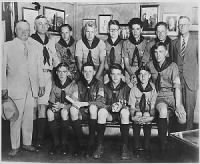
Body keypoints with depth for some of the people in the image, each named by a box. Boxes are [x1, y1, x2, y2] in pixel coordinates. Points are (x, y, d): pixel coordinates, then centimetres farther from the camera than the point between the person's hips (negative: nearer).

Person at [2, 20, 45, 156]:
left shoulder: (34, 46, 11)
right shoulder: (7, 46, 3)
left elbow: (39, 67, 12)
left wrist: (41, 84, 8)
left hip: (32, 88, 3)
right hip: (16, 88, -3)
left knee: (29, 117, 9)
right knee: (16, 118, 0)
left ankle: (27, 143, 23)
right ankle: (15, 146, 14)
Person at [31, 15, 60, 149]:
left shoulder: (51, 42, 17)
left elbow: (56, 60, 21)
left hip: (47, 76, 4)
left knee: (43, 106, 1)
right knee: (33, 106, -2)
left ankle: (41, 138, 6)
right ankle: (33, 137, 10)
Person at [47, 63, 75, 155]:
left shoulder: (72, 85, -8)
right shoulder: (54, 85, 2)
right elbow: (51, 101, 5)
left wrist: (62, 106, -29)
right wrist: (52, 106, -19)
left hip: (68, 110, -3)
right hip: (57, 110, 3)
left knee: (64, 112, -36)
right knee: (49, 112, -28)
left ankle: (64, 143, -21)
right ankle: (55, 142, -17)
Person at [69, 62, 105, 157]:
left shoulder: (98, 84, -3)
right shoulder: (79, 84, 7)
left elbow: (101, 102, -17)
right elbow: (73, 100, 0)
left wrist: (84, 103, -26)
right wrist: (75, 103, -24)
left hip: (94, 113, -2)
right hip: (82, 112, 2)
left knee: (93, 107, -35)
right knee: (72, 109, -28)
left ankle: (91, 144, -27)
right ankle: (79, 143, -18)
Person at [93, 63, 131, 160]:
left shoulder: (126, 87, 3)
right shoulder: (106, 87, 7)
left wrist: (121, 106, -25)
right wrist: (111, 106, -21)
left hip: (121, 113, -1)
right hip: (109, 114, 2)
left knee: (125, 112, -35)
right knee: (101, 111, -31)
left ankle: (124, 147, -30)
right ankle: (100, 146, -26)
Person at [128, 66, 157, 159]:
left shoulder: (152, 89, 6)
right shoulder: (134, 89, 6)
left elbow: (153, 105, 0)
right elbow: (132, 106, 1)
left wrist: (151, 116, -17)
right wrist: (132, 116, -17)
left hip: (148, 114, 0)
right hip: (137, 114, 0)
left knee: (147, 116, -30)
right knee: (137, 115, -30)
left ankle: (147, 149, -18)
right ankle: (136, 148, -18)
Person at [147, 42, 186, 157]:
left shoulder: (173, 66, 1)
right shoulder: (150, 65, 7)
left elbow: (177, 86, -6)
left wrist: (177, 105, -15)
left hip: (172, 96, 0)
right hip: (159, 97, 0)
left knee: (182, 119, -25)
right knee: (163, 110, -36)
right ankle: (163, 145, -25)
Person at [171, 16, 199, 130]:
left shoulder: (196, 41, 4)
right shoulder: (174, 43, 13)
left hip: (191, 79, -2)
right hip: (177, 79, 2)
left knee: (190, 106, 0)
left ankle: (188, 130, 11)